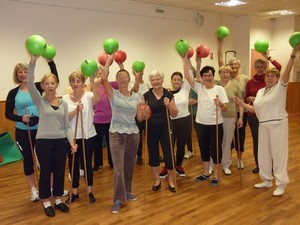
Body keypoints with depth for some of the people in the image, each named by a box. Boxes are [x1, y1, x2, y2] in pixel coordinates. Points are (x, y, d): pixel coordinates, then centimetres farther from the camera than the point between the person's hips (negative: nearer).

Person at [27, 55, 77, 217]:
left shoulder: (63, 103, 5)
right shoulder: (39, 101, -4)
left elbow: (67, 125, 5)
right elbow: (30, 83, -21)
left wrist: (71, 141, -7)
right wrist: (33, 62, -32)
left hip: (61, 142, 3)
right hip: (43, 141, -3)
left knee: (59, 172, 11)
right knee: (45, 172, 6)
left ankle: (58, 200, 28)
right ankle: (46, 203, 23)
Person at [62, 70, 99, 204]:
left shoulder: (88, 96, -7)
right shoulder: (66, 98, 0)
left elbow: (97, 99, -32)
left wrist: (92, 80, -42)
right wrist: (76, 109, -25)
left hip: (88, 136, -2)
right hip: (72, 137, 2)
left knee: (87, 164, 9)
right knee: (73, 165, 11)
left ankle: (90, 192, 26)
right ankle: (74, 192, 28)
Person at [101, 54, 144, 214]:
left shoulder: (136, 97, 6)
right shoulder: (113, 94, -3)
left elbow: (139, 118, 5)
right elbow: (104, 78, -19)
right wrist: (109, 60, -10)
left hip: (133, 134, 3)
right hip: (116, 134, -3)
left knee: (129, 165, 14)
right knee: (118, 168, -7)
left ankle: (127, 192, 33)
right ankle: (118, 199, 2)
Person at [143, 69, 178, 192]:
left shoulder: (169, 94, -2)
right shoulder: (146, 95, -2)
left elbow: (175, 114, -1)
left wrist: (169, 105, -18)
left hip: (165, 129, -1)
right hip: (151, 130, 1)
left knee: (168, 155, 0)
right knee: (153, 155, 10)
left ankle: (171, 180, 21)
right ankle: (157, 180, 30)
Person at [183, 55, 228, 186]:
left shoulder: (220, 89, -6)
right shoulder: (199, 88, 2)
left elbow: (225, 109, -8)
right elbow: (187, 76, -8)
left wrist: (220, 104, -30)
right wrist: (185, 60, -14)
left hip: (215, 125, -3)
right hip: (201, 124, 3)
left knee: (215, 149, 5)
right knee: (204, 148, 14)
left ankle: (216, 175, 21)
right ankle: (206, 173, 30)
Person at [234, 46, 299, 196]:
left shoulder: (280, 87, -4)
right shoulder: (260, 91, 15)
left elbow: (287, 73, -22)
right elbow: (254, 109, 14)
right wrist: (241, 103, 2)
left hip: (278, 125, -7)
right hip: (263, 126, 7)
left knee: (278, 153, -1)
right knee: (264, 153, 13)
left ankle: (281, 184, 10)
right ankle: (267, 180, 29)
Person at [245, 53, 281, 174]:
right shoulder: (250, 82, 3)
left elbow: (279, 67, -21)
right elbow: (246, 98, 9)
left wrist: (267, 57, -17)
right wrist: (250, 98, -12)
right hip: (253, 114, 2)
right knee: (256, 140, 10)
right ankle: (258, 165, 25)